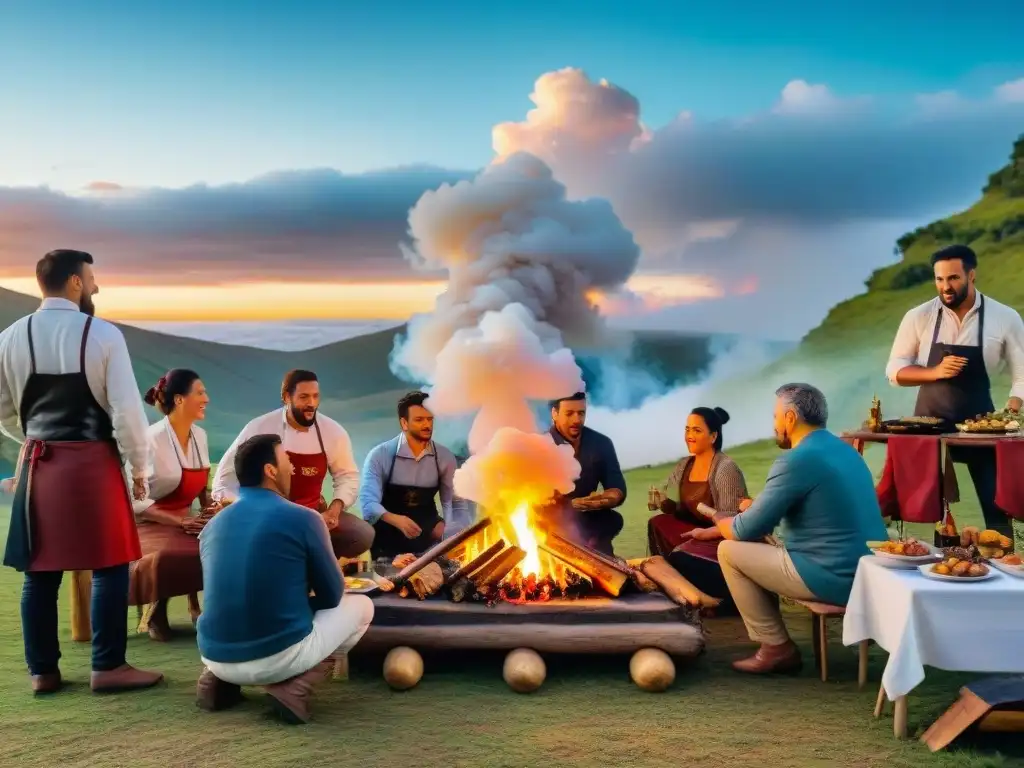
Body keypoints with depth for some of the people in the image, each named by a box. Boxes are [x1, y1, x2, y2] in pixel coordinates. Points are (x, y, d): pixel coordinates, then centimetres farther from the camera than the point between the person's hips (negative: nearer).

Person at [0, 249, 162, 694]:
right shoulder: (103, 334, -10)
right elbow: (127, 408, -11)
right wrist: (139, 466, 0)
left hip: (37, 464, 5)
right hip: (92, 462, -5)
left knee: (39, 571, 10)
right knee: (108, 567, 4)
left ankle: (42, 671, 18)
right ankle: (108, 668, 7)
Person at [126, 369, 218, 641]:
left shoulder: (200, 435, 4)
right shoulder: (151, 439, -17)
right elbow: (135, 499, -18)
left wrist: (211, 508, -4)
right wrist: (179, 522, -25)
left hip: (186, 520, 6)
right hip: (150, 523, -6)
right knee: (168, 561, -36)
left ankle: (196, 603, 1)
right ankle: (156, 608, -5)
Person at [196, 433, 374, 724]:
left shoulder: (213, 524, 7)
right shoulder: (303, 518, -8)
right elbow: (332, 596, 2)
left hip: (215, 657, 6)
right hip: (278, 657, -6)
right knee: (361, 605, 17)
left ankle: (218, 679, 12)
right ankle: (295, 686, -3)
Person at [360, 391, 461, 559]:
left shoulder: (445, 457, -1)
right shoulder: (379, 455, -11)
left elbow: (451, 501, 1)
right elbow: (368, 502, -19)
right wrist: (396, 520, -39)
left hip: (427, 531, 3)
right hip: (388, 530, -3)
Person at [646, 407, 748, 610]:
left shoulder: (726, 468, -18)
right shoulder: (684, 466, 4)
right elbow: (677, 509, 9)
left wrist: (706, 533, -32)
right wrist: (662, 502, -11)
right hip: (698, 531, 8)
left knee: (680, 557, -26)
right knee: (658, 524, -9)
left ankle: (726, 597, -5)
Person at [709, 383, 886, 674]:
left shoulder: (796, 460, -17)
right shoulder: (844, 449, 11)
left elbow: (746, 531, -12)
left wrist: (719, 518, 9)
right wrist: (756, 508, 20)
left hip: (835, 579, -9)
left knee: (729, 551, 1)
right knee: (763, 548, 23)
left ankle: (776, 647, 6)